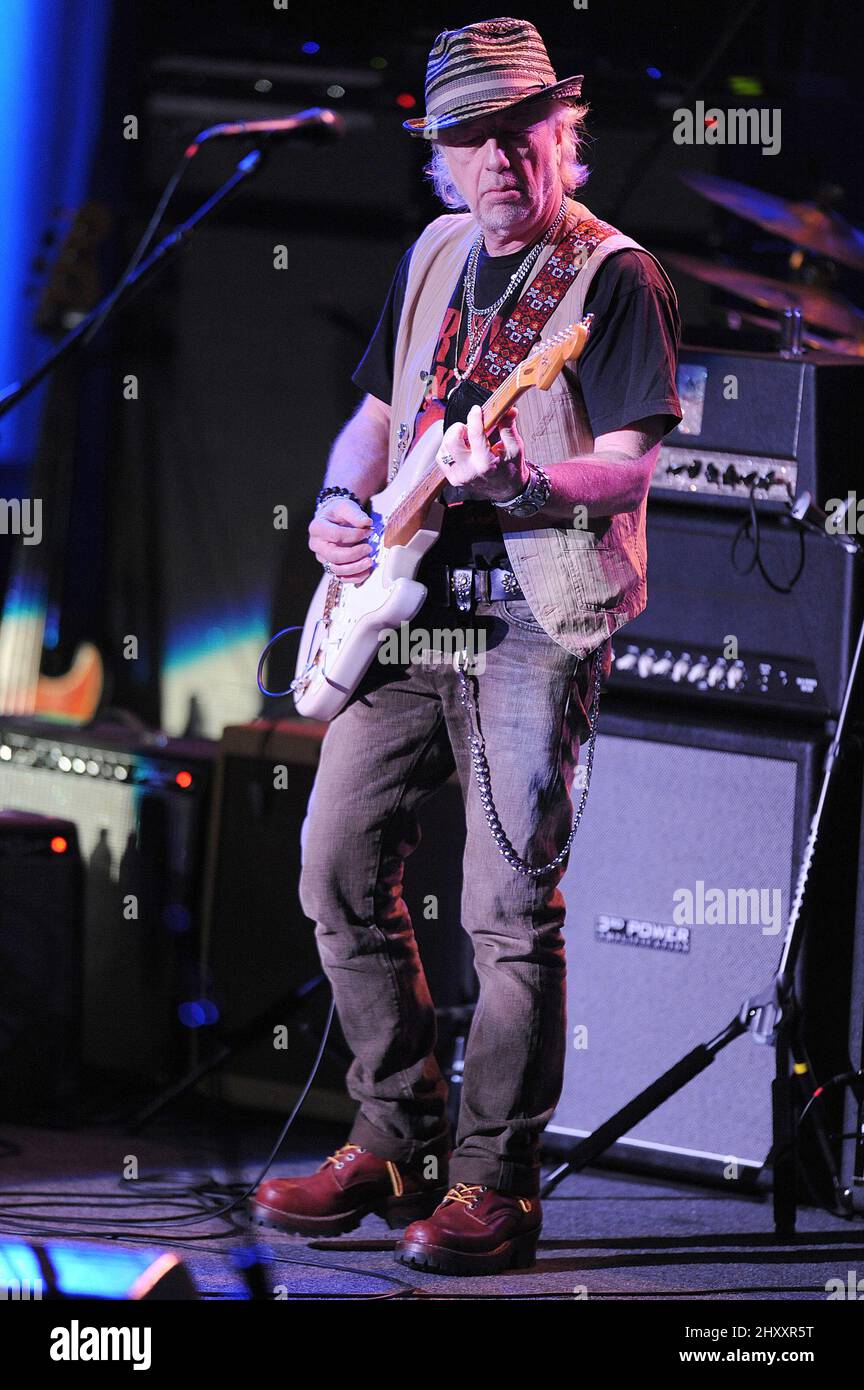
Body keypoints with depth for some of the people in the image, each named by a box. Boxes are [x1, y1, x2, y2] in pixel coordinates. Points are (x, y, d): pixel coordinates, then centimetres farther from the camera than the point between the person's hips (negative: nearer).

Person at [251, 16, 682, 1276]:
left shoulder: (614, 277, -6)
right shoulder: (434, 257, 15)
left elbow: (627, 470, -13)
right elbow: (376, 414, 25)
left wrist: (511, 478, -31)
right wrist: (339, 506, 5)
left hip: (540, 617, -7)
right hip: (408, 604, 7)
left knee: (511, 906, -9)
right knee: (339, 865, 4)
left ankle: (494, 1184, -2)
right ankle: (400, 1143, 16)